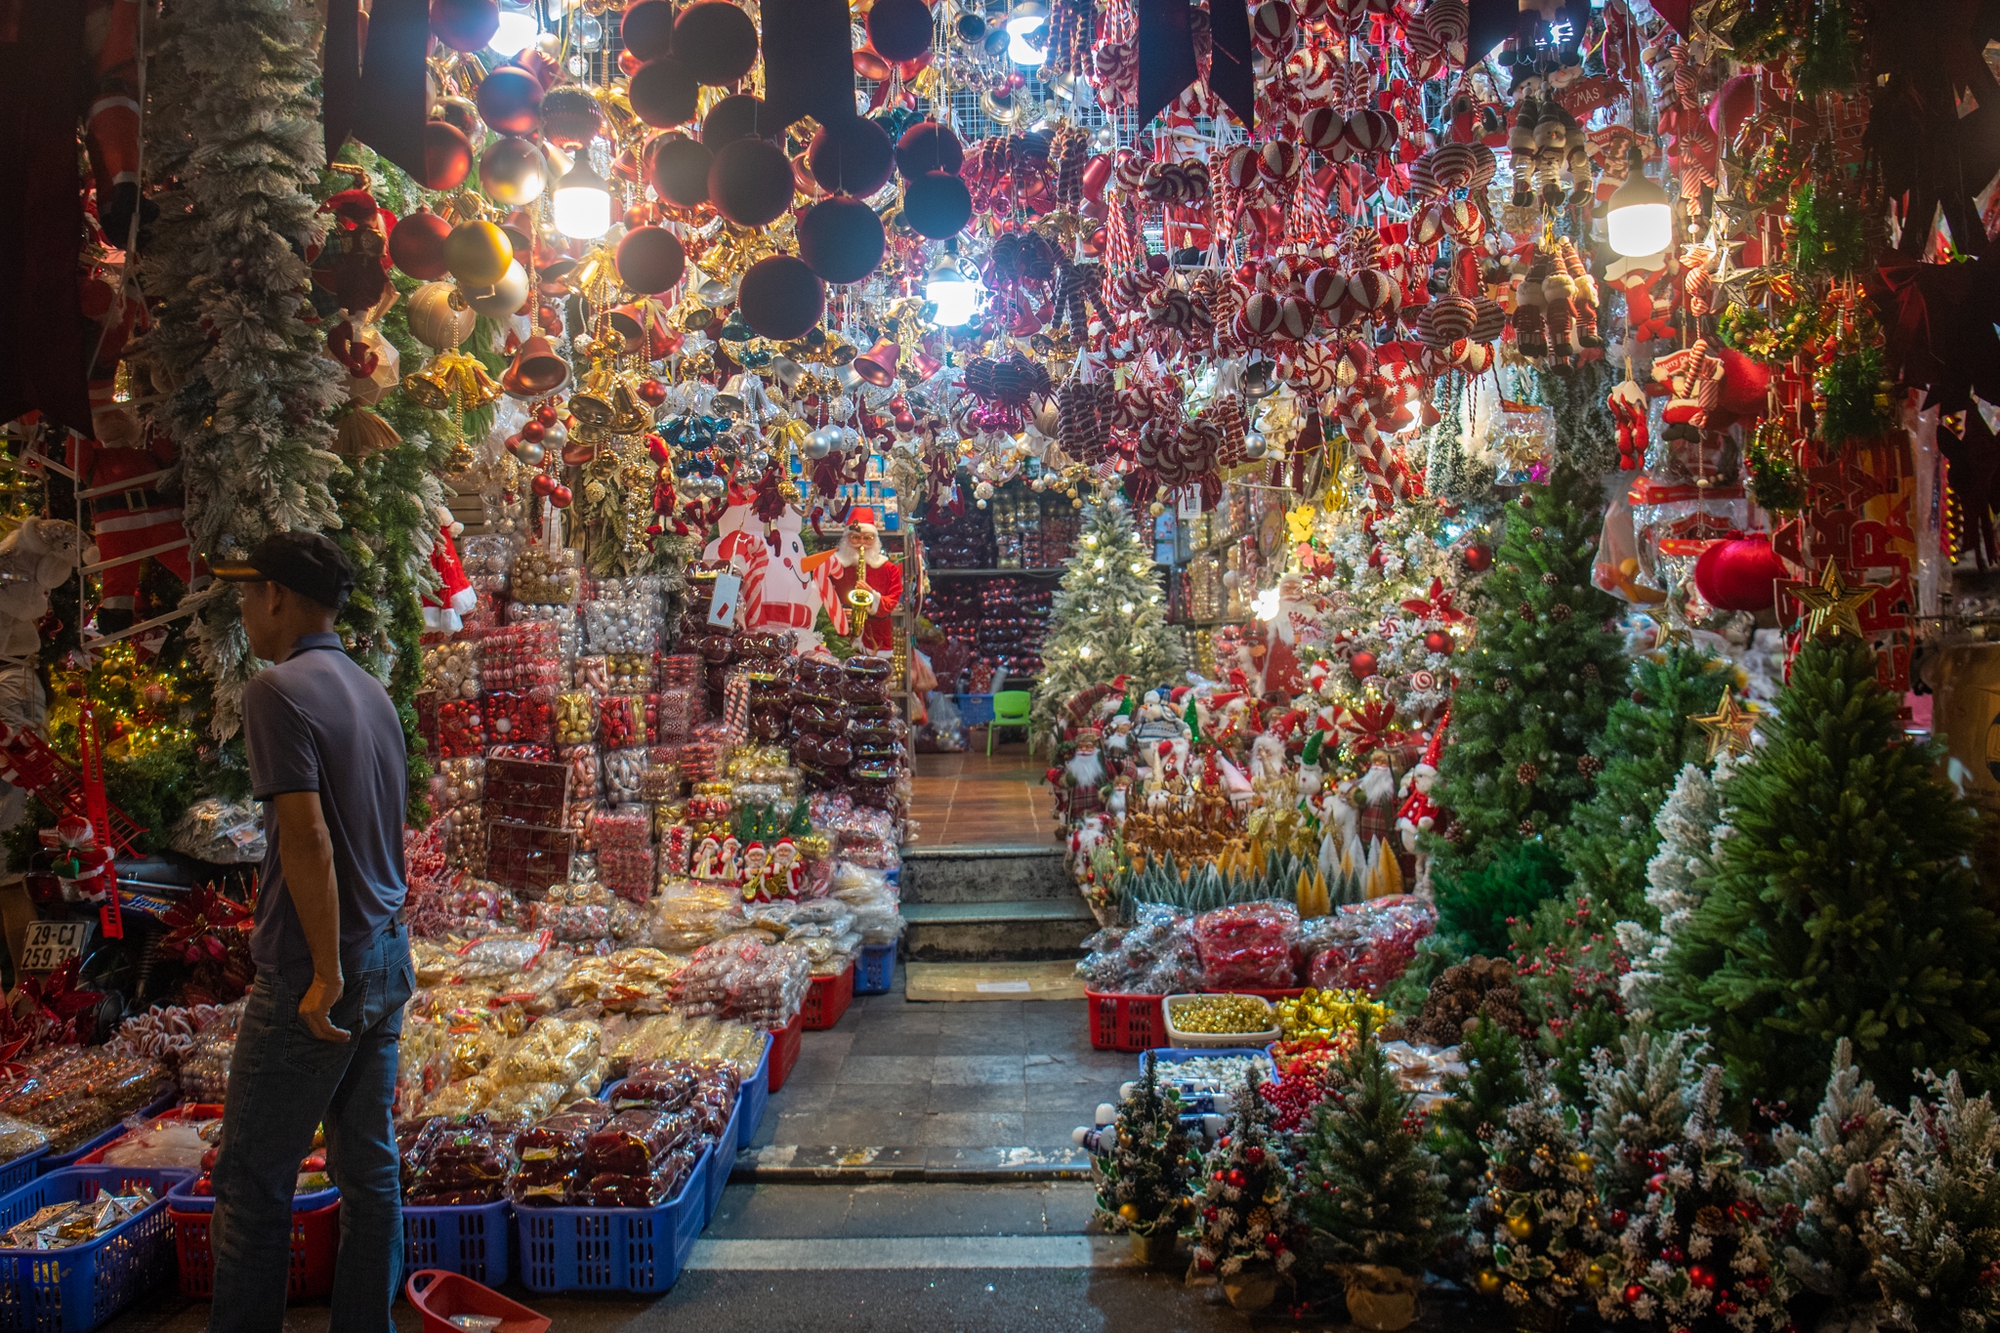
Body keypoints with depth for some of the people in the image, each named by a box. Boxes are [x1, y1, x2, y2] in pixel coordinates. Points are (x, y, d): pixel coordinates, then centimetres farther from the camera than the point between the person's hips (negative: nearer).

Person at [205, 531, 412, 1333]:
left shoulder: (278, 691, -13)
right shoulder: (372, 694, 13)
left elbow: (308, 838, -21)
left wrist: (326, 973, -19)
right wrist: (366, 959, 20)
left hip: (318, 971, -8)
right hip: (387, 956, 8)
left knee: (252, 1180, 3)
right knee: (370, 1168, 13)